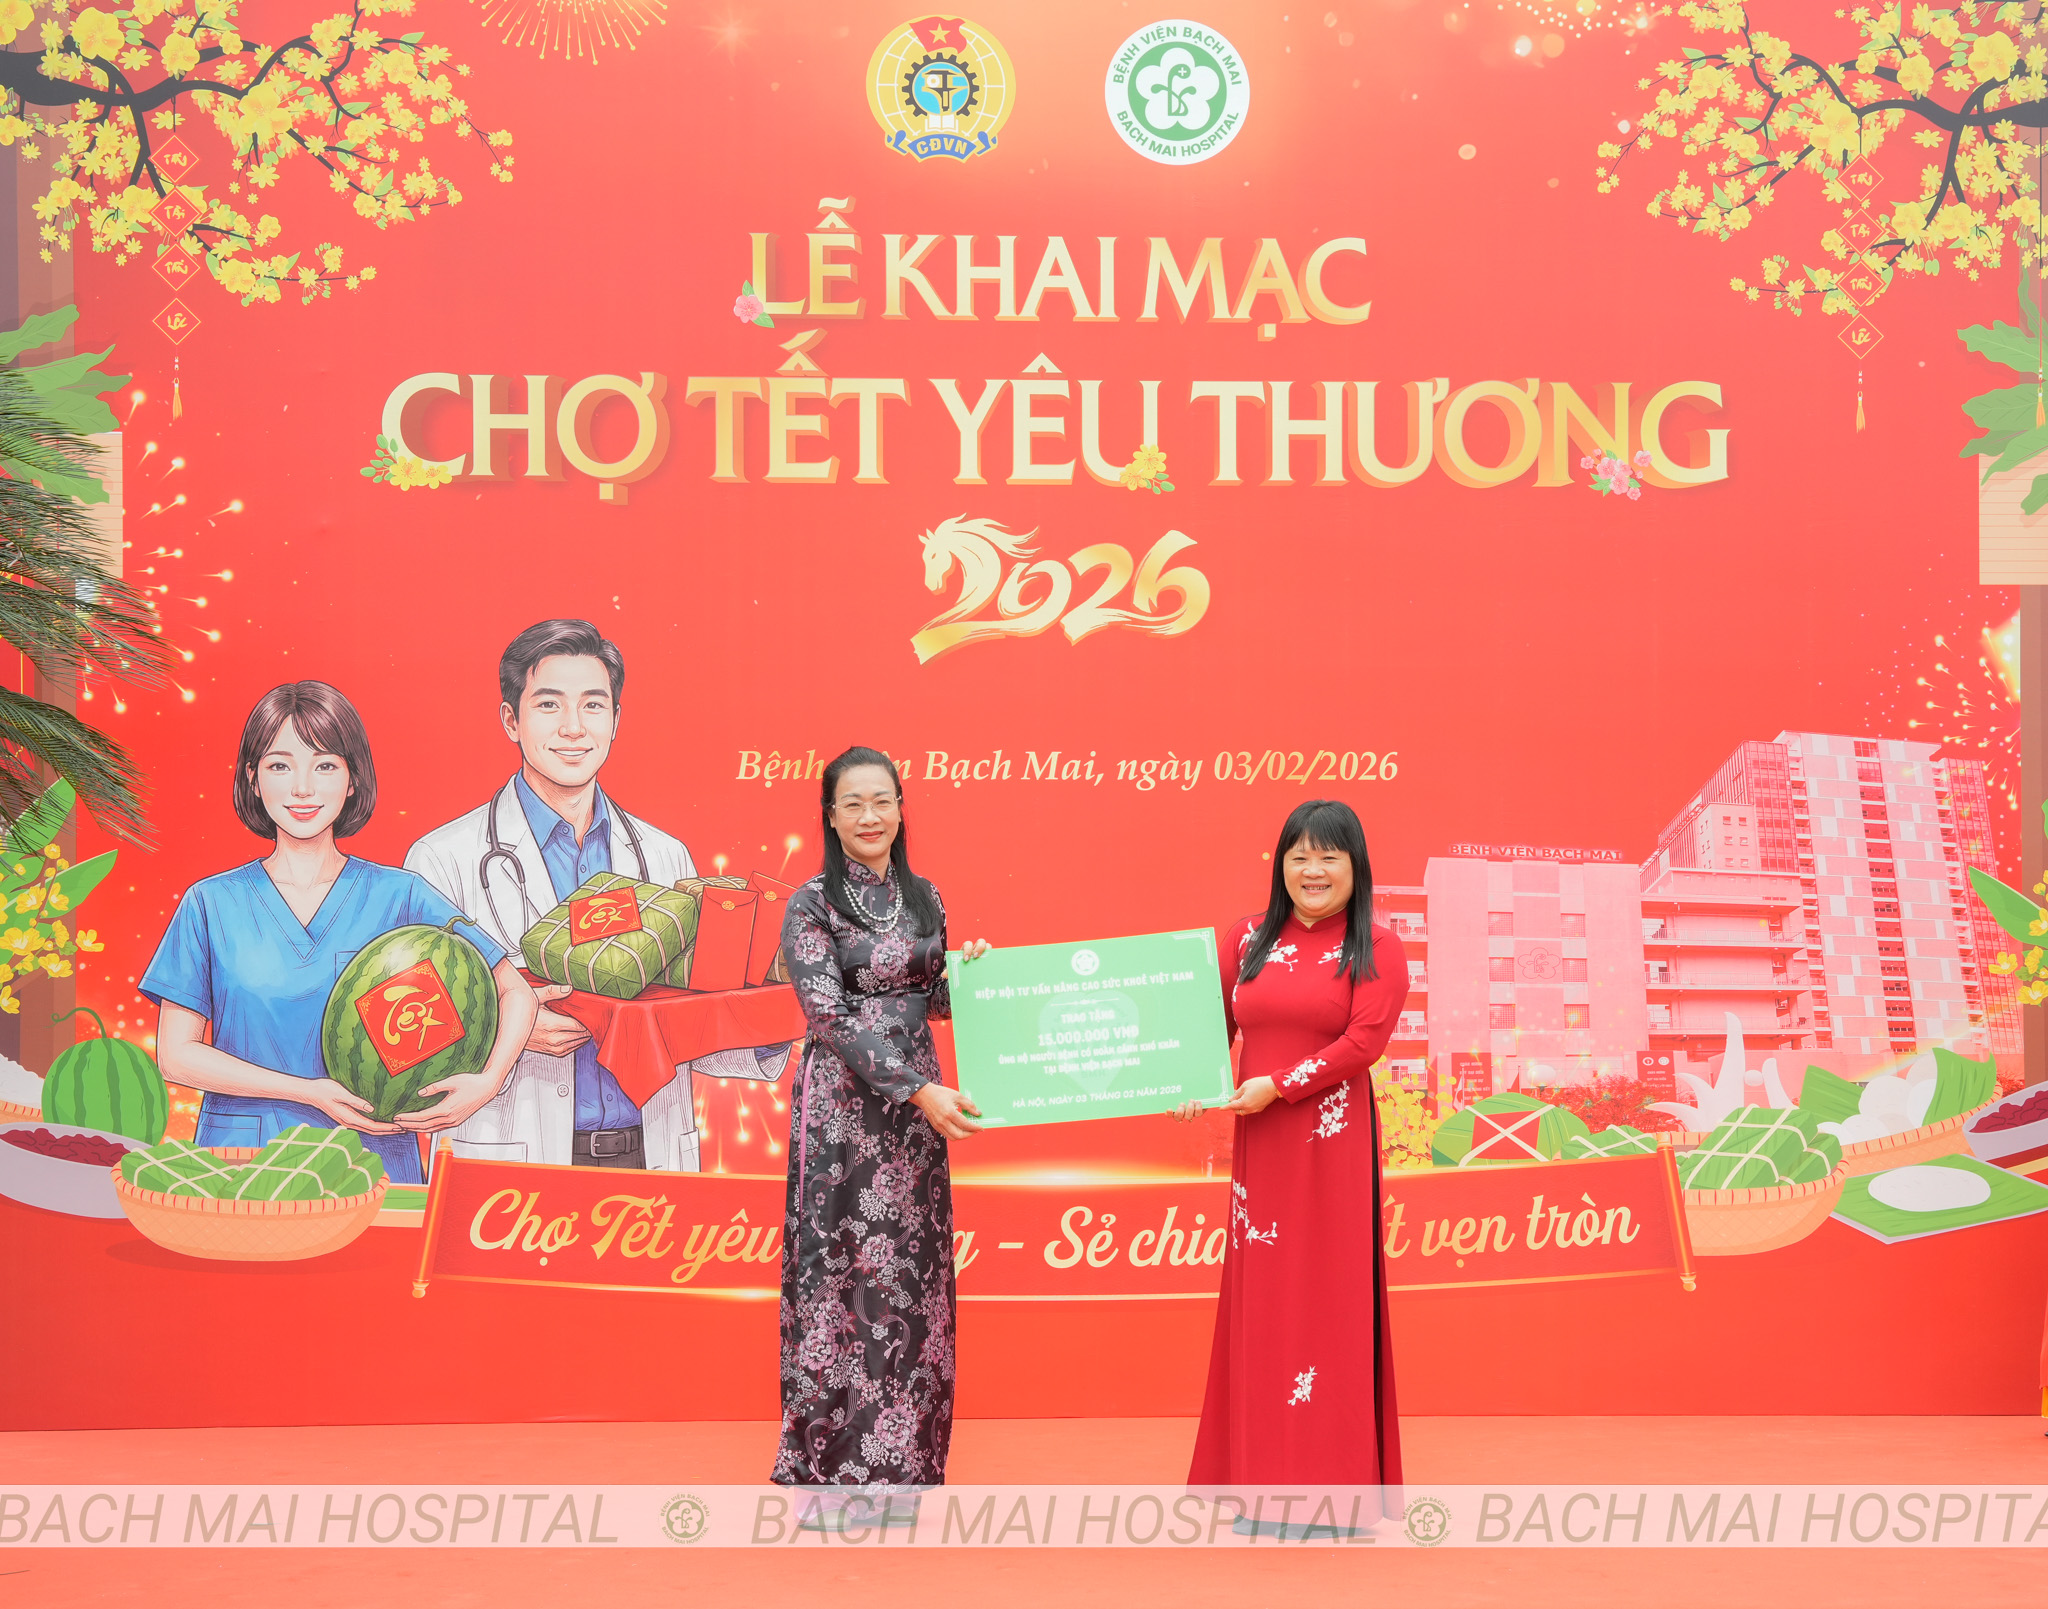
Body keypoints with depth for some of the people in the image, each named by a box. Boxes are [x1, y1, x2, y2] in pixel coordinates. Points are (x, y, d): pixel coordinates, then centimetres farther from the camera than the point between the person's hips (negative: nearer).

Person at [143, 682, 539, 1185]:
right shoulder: (211, 904, 5)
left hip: (373, 1160, 0)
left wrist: (486, 1082, -11)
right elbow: (175, 1055, 2)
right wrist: (309, 1092, -9)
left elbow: (516, 994, 8)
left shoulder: (396, 896, 4)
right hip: (243, 1158, 0)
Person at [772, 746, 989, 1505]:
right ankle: (835, 1452, 8)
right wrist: (920, 1090, -22)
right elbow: (830, 1016, -15)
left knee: (913, 1269, 7)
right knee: (843, 1268, -2)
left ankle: (905, 1450, 16)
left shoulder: (923, 897, 9)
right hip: (845, 1105, -5)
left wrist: (970, 971, -7)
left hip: (918, 1101, 5)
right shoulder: (811, 903, -7)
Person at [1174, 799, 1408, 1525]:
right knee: (1257, 1294, 8)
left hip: (1332, 1143, -4)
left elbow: (1364, 1040, -13)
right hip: (1257, 1145, 4)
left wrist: (1278, 1085, -17)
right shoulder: (1246, 939, 10)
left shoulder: (1376, 950, -2)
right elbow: (1213, 1025, 7)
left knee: (1327, 1296, 0)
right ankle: (1257, 1464, 17)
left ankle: (1329, 1468, 7)